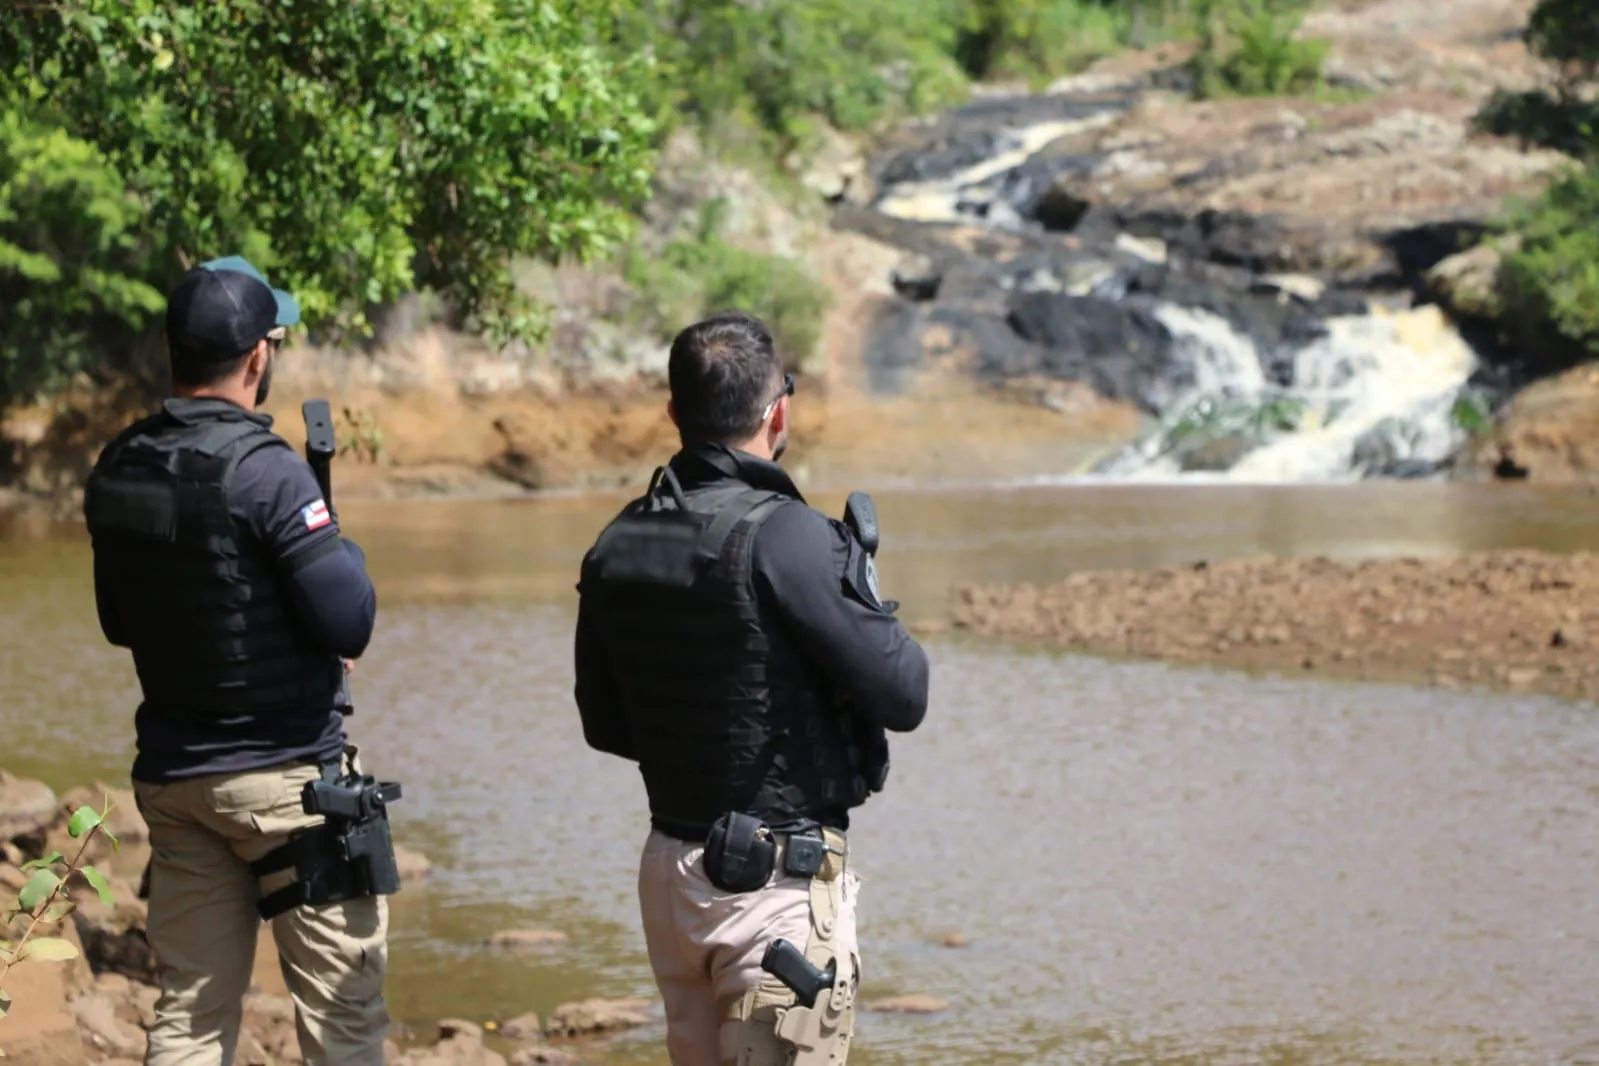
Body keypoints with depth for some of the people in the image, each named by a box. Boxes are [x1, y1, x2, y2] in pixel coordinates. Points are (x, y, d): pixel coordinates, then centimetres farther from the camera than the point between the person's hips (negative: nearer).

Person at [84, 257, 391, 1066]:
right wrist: (347, 553, 2)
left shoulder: (118, 471, 4)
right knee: (343, 1001, 3)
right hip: (285, 775, -6)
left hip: (172, 776, 7)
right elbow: (348, 624, -17)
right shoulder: (262, 470, -18)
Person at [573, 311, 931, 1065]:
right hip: (779, 883, -7)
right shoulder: (786, 538, -18)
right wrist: (876, 618, 4)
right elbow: (902, 697, -15)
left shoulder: (615, 550, 4)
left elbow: (605, 727, 13)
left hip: (670, 867, 7)